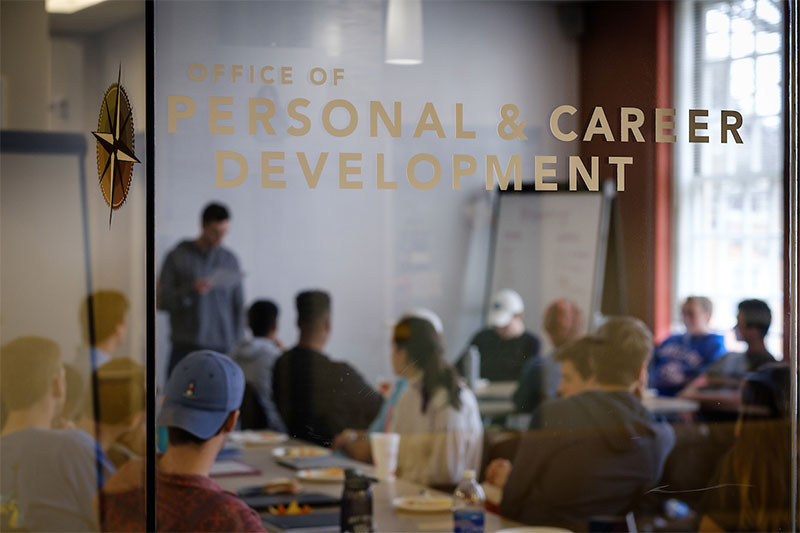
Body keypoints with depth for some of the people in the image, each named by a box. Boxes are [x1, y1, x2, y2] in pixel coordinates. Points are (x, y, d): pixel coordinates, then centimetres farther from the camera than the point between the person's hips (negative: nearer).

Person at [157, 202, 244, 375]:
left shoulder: (230, 260, 12)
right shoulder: (178, 256, 3)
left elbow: (238, 306, 14)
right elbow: (162, 301, 0)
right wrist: (191, 290, -16)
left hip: (223, 348, 2)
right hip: (186, 348, -2)